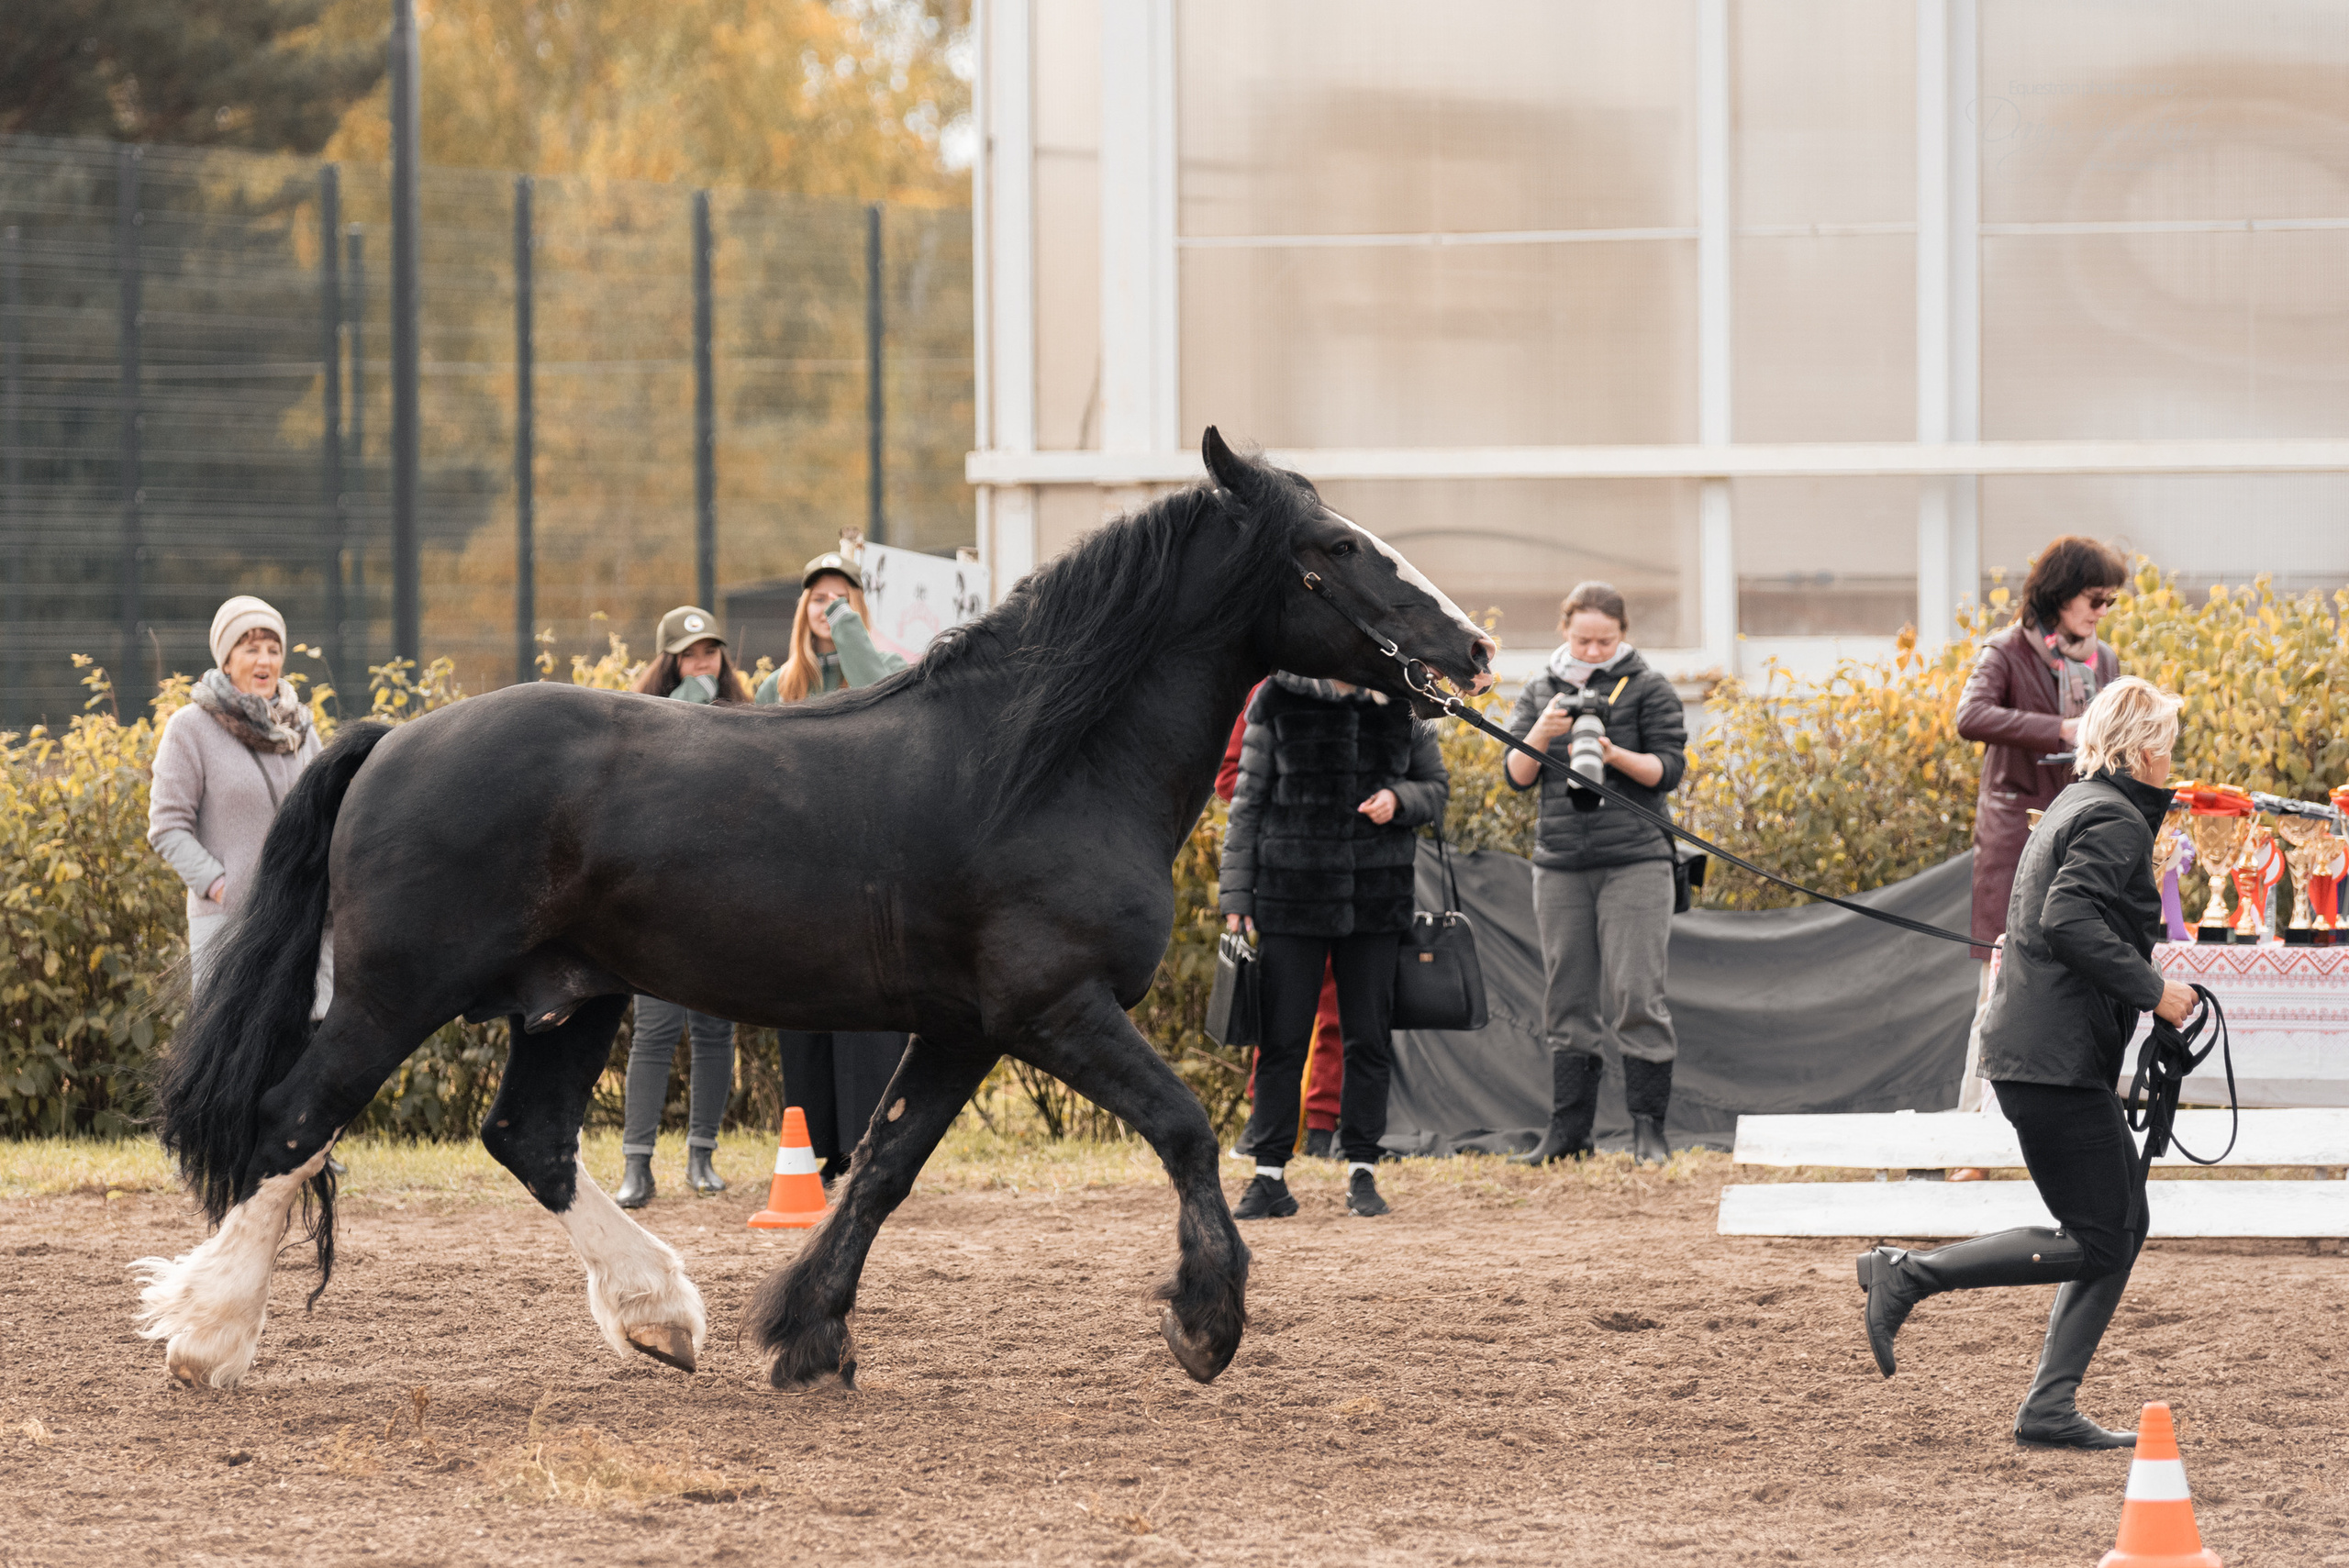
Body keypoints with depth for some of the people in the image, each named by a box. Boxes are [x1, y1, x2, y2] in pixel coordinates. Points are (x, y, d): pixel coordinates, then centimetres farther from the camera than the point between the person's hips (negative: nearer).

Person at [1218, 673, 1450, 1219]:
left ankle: (1361, 1171, 14)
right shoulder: (1276, 700, -2)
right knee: (1282, 1035, -1)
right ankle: (1269, 1175, 5)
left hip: (1377, 898, 2)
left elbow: (1436, 787, 13)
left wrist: (1398, 800, -11)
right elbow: (1248, 799, 2)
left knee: (1369, 1035, 5)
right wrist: (1236, 896, 0)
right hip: (1291, 895, -2)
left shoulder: (1401, 703, 3)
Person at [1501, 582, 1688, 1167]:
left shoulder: (1648, 689, 1)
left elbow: (1669, 768, -3)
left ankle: (1648, 1128, -4)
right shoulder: (1541, 691, 12)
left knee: (1636, 996, -9)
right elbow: (1517, 775, 6)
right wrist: (1539, 735, -14)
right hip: (1560, 865, 4)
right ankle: (1568, 1130, 10)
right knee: (1568, 1002, 5)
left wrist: (1615, 755, -20)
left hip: (1634, 860, -4)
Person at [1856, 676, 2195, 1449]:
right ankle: (1908, 1275, -6)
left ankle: (2050, 1407, 8)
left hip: (2037, 1051, 11)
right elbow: (2069, 920, -26)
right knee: (2096, 1240, -7)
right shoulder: (2114, 822, -12)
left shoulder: (2077, 807, 19)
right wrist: (2151, 990, -21)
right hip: (2057, 1059, -11)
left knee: (2124, 1224, 11)